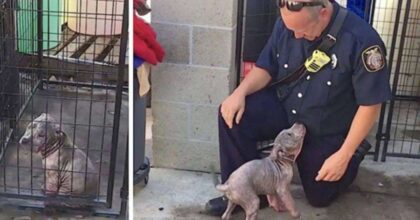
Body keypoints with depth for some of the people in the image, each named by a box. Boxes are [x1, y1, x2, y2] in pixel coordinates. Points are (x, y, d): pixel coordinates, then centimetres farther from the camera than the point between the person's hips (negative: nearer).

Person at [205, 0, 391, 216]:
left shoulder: (362, 41, -30)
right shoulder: (286, 23, -16)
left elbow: (370, 105, -22)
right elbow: (266, 67, -2)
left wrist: (344, 155, -20)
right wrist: (240, 92, -23)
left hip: (326, 132, -3)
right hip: (284, 108, 3)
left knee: (319, 197, 8)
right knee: (231, 114, -22)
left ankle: (354, 153, 35)